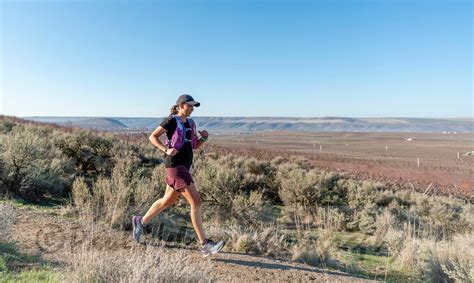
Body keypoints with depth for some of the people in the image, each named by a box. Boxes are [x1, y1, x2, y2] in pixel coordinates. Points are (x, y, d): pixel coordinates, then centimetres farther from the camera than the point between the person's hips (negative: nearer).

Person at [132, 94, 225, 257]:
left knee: (168, 201, 20)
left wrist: (204, 138, -2)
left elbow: (195, 146, 18)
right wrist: (166, 150, -18)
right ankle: (205, 245, -8)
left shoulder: (190, 123, 16)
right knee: (196, 202, -13)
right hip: (175, 165, -9)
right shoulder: (171, 121, -6)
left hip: (184, 166, 9)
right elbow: (152, 137, -3)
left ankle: (140, 221, 40)